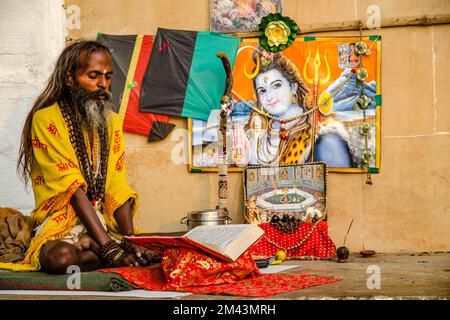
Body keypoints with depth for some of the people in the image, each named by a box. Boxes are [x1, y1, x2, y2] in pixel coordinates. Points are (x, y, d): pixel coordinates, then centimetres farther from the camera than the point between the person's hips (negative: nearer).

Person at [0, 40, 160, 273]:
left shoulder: (113, 122, 12)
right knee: (61, 257, -38)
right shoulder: (46, 119, -6)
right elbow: (72, 189, -15)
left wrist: (130, 239, -15)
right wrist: (109, 248, -23)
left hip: (107, 222, 5)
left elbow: (118, 188, 4)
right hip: (61, 225, -5)